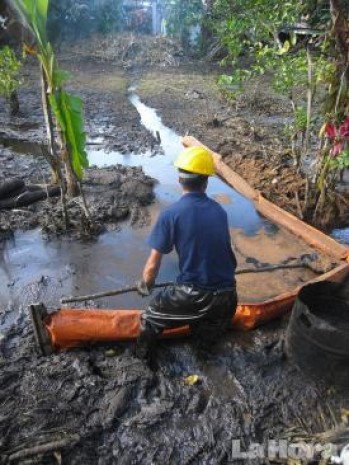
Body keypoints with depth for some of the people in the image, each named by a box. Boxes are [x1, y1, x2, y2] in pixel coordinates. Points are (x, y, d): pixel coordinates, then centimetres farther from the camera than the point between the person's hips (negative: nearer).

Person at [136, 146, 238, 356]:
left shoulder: (171, 214, -11)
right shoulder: (219, 211, 5)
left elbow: (153, 265, -6)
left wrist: (144, 285, 15)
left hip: (193, 295, -5)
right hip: (227, 295, 5)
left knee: (152, 316, 20)